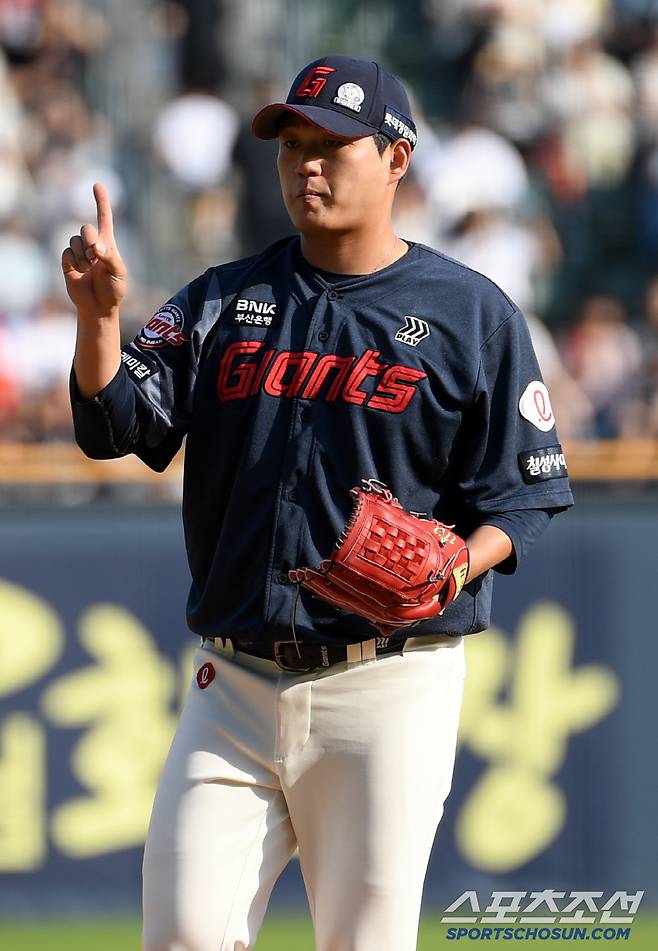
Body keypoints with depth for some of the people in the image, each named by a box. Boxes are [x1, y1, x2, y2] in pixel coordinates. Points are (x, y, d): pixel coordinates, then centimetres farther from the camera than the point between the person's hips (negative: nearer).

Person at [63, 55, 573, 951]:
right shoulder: (221, 302, 12)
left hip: (388, 685, -3)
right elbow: (120, 422, -1)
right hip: (233, 685, 3)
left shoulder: (472, 314, 1)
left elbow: (523, 494, 1)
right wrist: (99, 316, -19)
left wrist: (458, 564, -19)